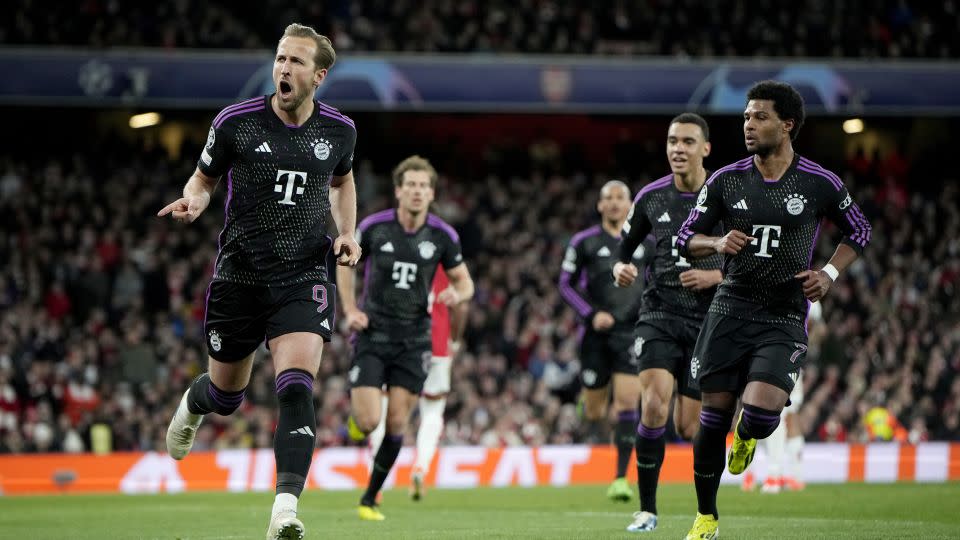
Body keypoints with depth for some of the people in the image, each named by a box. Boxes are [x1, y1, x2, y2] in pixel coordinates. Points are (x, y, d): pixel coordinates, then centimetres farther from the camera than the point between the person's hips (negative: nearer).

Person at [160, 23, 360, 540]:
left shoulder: (338, 130, 1)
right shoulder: (235, 122, -6)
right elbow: (204, 177, 9)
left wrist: (347, 232, 7)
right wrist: (193, 200, -13)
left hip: (303, 278, 0)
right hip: (238, 277, 0)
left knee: (297, 388, -21)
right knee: (226, 396, 15)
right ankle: (193, 403, 54)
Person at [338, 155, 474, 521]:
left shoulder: (443, 236, -4)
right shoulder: (373, 227, -7)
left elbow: (464, 281, 8)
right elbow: (345, 263, 10)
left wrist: (456, 294, -16)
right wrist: (350, 309, -1)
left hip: (413, 341, 1)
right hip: (372, 336, -1)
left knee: (396, 423, -2)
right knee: (368, 422, -12)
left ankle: (370, 499, 13)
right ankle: (356, 412, 27)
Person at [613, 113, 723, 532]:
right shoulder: (651, 198, 3)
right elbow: (623, 249, 17)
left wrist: (717, 276, -14)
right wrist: (621, 268, -5)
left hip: (708, 321, -1)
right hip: (659, 316, 1)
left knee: (688, 427, -1)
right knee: (654, 405, -22)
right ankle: (646, 508, -9)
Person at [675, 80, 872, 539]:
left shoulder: (820, 184, -2)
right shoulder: (725, 181, 2)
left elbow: (858, 232, 14)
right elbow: (685, 239, 10)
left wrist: (830, 273, 0)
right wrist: (718, 243, -11)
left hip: (784, 321, -2)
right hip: (729, 312, 2)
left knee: (761, 410, -21)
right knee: (714, 416, 0)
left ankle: (746, 434, 19)